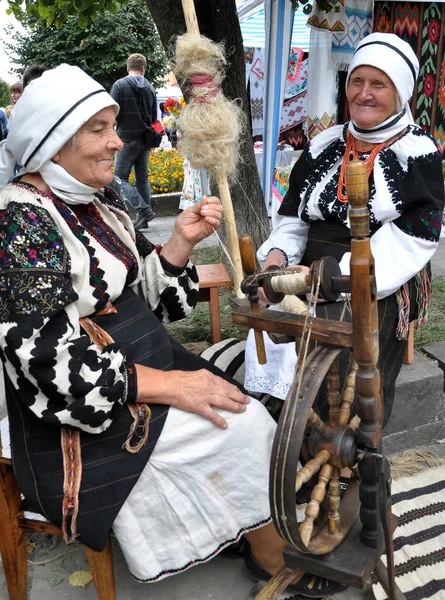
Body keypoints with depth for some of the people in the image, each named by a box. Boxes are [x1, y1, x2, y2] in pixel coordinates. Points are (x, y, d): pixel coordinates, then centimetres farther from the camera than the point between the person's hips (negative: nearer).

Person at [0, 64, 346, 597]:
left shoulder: (100, 203, 8)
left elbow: (143, 298, 10)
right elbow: (51, 363, -24)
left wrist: (181, 242, -6)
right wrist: (166, 385, -22)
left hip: (144, 362, 8)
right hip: (83, 418, -8)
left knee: (247, 416, -6)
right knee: (247, 427, -11)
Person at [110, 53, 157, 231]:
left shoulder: (120, 85, -6)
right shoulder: (150, 88, 9)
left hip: (127, 138, -5)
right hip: (145, 140, 5)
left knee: (120, 178, 0)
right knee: (142, 178, 11)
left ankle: (144, 210, -15)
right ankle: (143, 220, 10)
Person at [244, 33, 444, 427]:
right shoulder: (324, 146, 12)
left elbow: (408, 241, -11)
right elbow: (294, 218, 14)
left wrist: (334, 276, -21)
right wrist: (279, 254, -8)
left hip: (381, 287, -4)